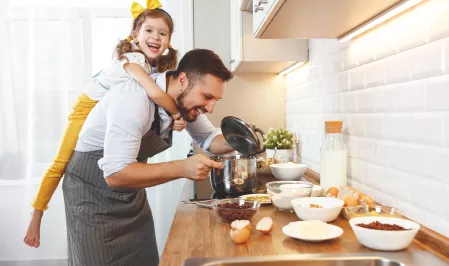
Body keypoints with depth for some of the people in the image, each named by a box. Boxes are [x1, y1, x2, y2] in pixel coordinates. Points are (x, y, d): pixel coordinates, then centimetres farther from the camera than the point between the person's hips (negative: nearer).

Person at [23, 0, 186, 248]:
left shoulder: (158, 65, -5)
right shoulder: (133, 58, -31)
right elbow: (154, 93, -46)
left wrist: (174, 119, -26)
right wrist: (178, 113, -32)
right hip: (89, 108, -7)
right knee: (62, 163, -6)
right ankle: (36, 217, 10)